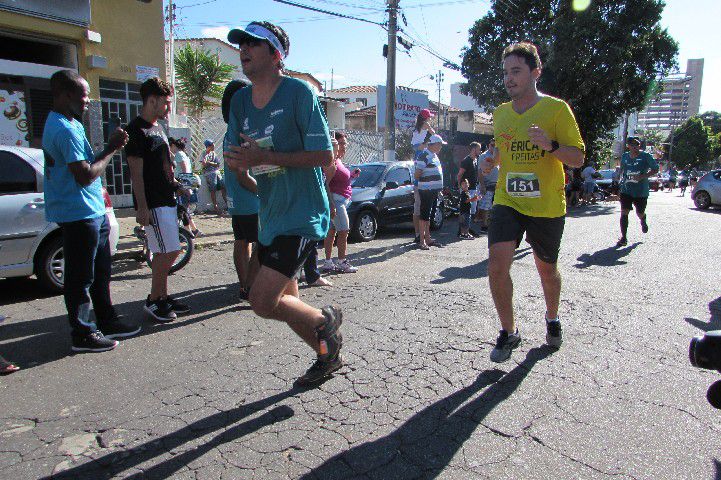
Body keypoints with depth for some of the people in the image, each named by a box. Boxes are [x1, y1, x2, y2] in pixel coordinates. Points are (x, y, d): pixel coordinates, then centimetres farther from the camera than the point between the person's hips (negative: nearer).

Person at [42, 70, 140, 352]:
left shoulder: (67, 124, 15)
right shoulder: (66, 130, -18)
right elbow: (85, 175, -24)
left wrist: (109, 147, 4)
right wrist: (111, 150, -12)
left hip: (91, 213, 11)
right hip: (79, 215, -11)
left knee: (100, 272, 18)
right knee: (81, 278, 0)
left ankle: (107, 321, 29)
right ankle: (82, 334, 11)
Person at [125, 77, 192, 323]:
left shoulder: (158, 128, 18)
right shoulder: (136, 130, -11)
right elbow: (136, 172, -16)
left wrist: (178, 187, 18)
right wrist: (142, 207, -19)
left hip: (167, 200, 9)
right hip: (153, 204, -9)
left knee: (163, 253, 12)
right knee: (170, 252, -10)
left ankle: (163, 297, 21)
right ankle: (153, 300, 3)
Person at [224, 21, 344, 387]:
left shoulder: (299, 93, -11)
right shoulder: (240, 101, 10)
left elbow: (324, 156, -16)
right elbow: (237, 155, 13)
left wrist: (265, 157, -22)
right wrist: (237, 159, -11)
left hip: (302, 217, -8)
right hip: (268, 218, 8)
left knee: (262, 301, -16)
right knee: (285, 303, 15)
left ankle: (325, 320, 13)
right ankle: (327, 355, 38)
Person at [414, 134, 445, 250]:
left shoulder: (434, 156, 16)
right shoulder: (423, 156, -14)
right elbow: (417, 175, -12)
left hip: (434, 190, 9)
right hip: (426, 191, -9)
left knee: (429, 215, 14)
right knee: (424, 215, -7)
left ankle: (428, 238, 21)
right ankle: (422, 241, -4)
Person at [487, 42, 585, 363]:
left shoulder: (556, 108, -4)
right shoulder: (500, 113, 9)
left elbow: (578, 158, -5)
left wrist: (551, 146, -24)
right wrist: (496, 151, -1)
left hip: (547, 206, -2)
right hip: (507, 202, 3)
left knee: (547, 269, 14)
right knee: (497, 265, -15)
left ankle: (552, 319, 43)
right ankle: (509, 332, 4)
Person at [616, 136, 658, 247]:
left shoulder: (645, 156, -6)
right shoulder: (624, 156, 7)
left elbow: (655, 170, -5)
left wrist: (642, 176, -18)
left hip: (641, 191, -2)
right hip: (626, 190, 2)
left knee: (640, 213, 10)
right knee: (624, 212, -10)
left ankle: (643, 222, 49)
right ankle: (623, 238, -6)